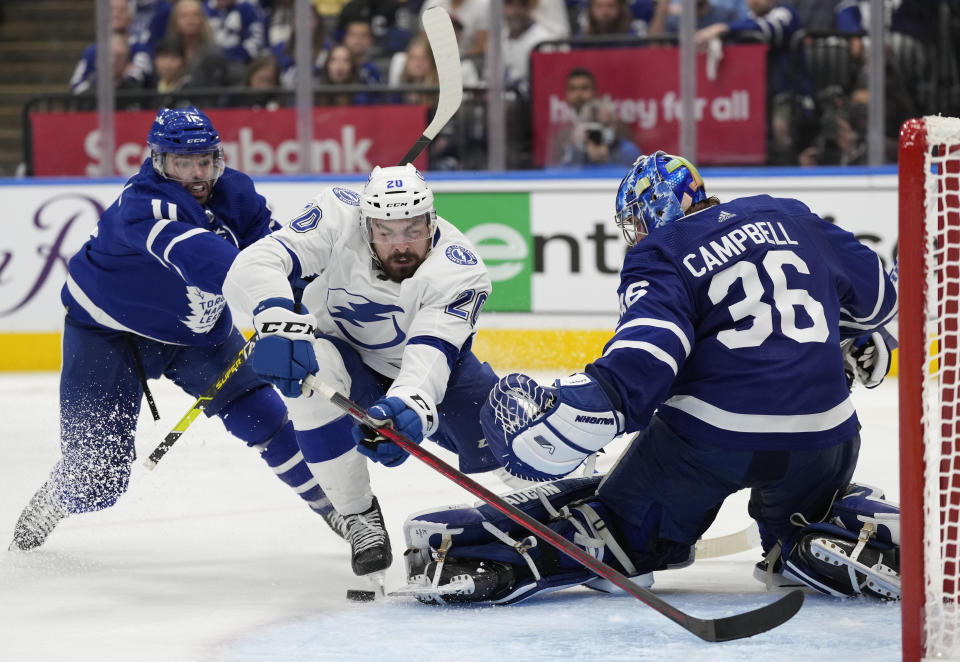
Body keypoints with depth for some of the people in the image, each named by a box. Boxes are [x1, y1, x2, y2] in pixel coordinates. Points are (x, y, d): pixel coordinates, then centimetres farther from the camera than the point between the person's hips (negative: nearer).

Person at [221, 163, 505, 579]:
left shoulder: (458, 269, -28)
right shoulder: (338, 220, -27)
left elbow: (431, 355, -42)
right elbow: (253, 267, -37)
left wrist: (408, 407, -63)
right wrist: (279, 322, -58)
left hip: (428, 374, 1)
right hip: (349, 362, -1)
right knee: (314, 367, -36)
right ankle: (360, 517, -22)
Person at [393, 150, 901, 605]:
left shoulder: (662, 255, -1)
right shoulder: (789, 219, 14)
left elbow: (641, 361, -18)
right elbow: (876, 291, 26)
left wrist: (547, 433, -20)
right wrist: (860, 340, 47)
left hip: (710, 434, -3)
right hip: (823, 432, 4)